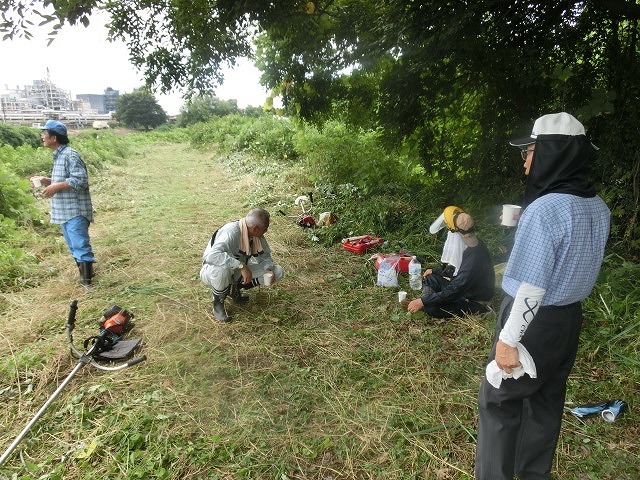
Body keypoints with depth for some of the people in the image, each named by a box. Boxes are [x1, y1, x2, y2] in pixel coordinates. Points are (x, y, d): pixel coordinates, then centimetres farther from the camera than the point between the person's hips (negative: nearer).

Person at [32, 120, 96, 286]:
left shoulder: (70, 155, -14)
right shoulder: (59, 156, 16)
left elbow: (81, 180, -22)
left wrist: (55, 187, -18)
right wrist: (47, 181, 10)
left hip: (75, 211, -10)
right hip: (64, 211, 10)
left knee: (80, 245, -7)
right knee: (74, 246, 16)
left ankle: (87, 282, -1)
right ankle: (84, 275, 26)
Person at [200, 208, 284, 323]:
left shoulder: (257, 235, -10)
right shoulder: (231, 232, -31)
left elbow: (264, 256, 3)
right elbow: (212, 255, -45)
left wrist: (269, 269, -18)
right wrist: (241, 265, -48)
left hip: (238, 271, 7)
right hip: (212, 271, -6)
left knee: (278, 272, -6)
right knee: (222, 269, -44)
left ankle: (234, 289, 4)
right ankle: (218, 303, -12)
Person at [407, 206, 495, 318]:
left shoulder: (474, 257, -34)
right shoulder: (465, 246, -4)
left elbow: (455, 291, -33)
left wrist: (423, 302, -31)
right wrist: (435, 271, 11)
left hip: (473, 300, -9)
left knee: (431, 308, -26)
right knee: (429, 278, 8)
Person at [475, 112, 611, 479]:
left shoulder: (544, 209, -25)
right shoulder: (598, 208, 2)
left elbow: (531, 288, -25)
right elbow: (581, 267, 11)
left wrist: (508, 339, -19)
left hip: (535, 321, -8)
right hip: (570, 318, 8)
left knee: (498, 401, 9)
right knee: (547, 399, 21)